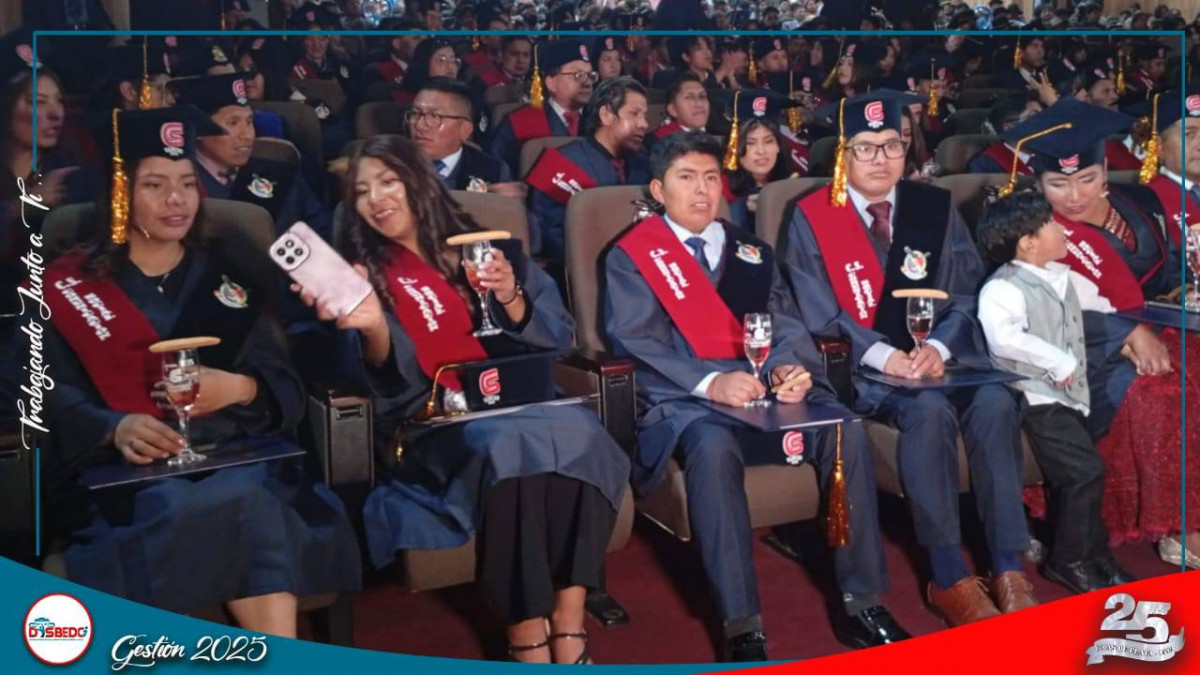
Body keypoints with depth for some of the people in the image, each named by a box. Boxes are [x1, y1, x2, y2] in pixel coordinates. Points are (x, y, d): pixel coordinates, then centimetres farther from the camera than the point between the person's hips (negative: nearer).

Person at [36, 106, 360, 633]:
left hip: (235, 453, 2)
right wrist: (117, 427, -21)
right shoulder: (67, 286, 13)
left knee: (246, 500, -34)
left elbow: (287, 390, 10)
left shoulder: (228, 280, 19)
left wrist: (240, 389, -13)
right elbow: (55, 397, 0)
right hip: (124, 470, -2)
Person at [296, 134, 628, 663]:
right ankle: (527, 639, -29)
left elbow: (559, 338, 10)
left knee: (579, 431, -32)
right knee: (506, 444, -36)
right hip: (437, 423, -2)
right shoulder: (363, 272, 11)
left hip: (518, 402, 3)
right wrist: (373, 328, -24)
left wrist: (512, 298, -8)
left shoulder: (485, 248, 17)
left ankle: (568, 623, -28)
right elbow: (386, 383, -4)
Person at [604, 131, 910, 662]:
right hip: (687, 400, -4)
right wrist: (710, 383, -22)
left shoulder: (752, 251, 23)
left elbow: (785, 323, 13)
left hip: (769, 389, 4)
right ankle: (742, 628, -32)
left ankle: (861, 603, -14)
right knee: (713, 448, -38)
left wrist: (793, 366, -12)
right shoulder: (631, 256, 7)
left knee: (847, 432, -24)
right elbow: (636, 343, -6)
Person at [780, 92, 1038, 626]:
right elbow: (820, 314, -5)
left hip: (939, 354, 3)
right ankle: (949, 577, -25)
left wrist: (937, 347, -15)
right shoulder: (811, 217, 2)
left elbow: (967, 294, 5)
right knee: (929, 409, -33)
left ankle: (1008, 571, -23)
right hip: (861, 368, -3)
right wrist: (884, 355, -19)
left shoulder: (936, 207, 11)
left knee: (995, 402, -28)